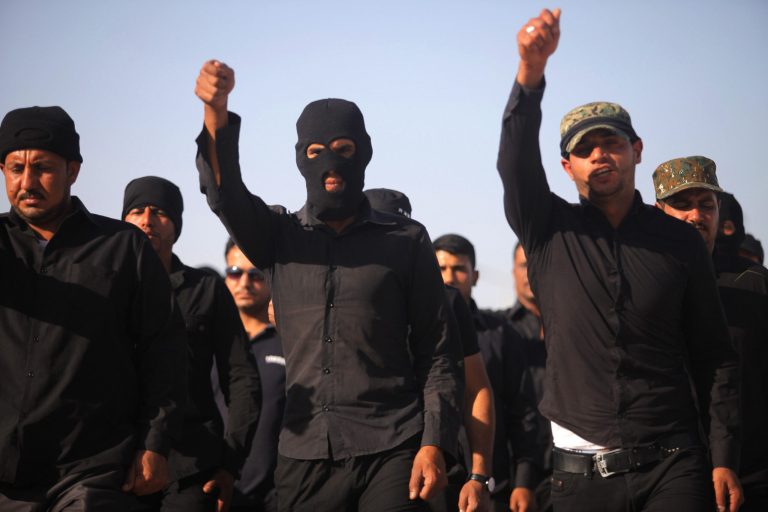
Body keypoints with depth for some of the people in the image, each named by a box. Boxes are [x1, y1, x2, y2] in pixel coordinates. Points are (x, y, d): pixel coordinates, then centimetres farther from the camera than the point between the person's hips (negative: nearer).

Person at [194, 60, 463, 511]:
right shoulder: (280, 236, 11)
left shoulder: (407, 240, 7)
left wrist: (435, 443, -6)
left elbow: (438, 350, 5)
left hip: (392, 450, -2)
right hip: (305, 453, 2)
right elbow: (225, 194, -9)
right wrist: (216, 113, -26)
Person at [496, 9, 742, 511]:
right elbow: (517, 160, -15)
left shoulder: (679, 240, 5)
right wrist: (531, 69, -32)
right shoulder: (549, 232, 5)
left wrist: (725, 459, -1)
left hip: (673, 467, 0)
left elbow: (713, 356, 6)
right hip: (580, 471, 0)